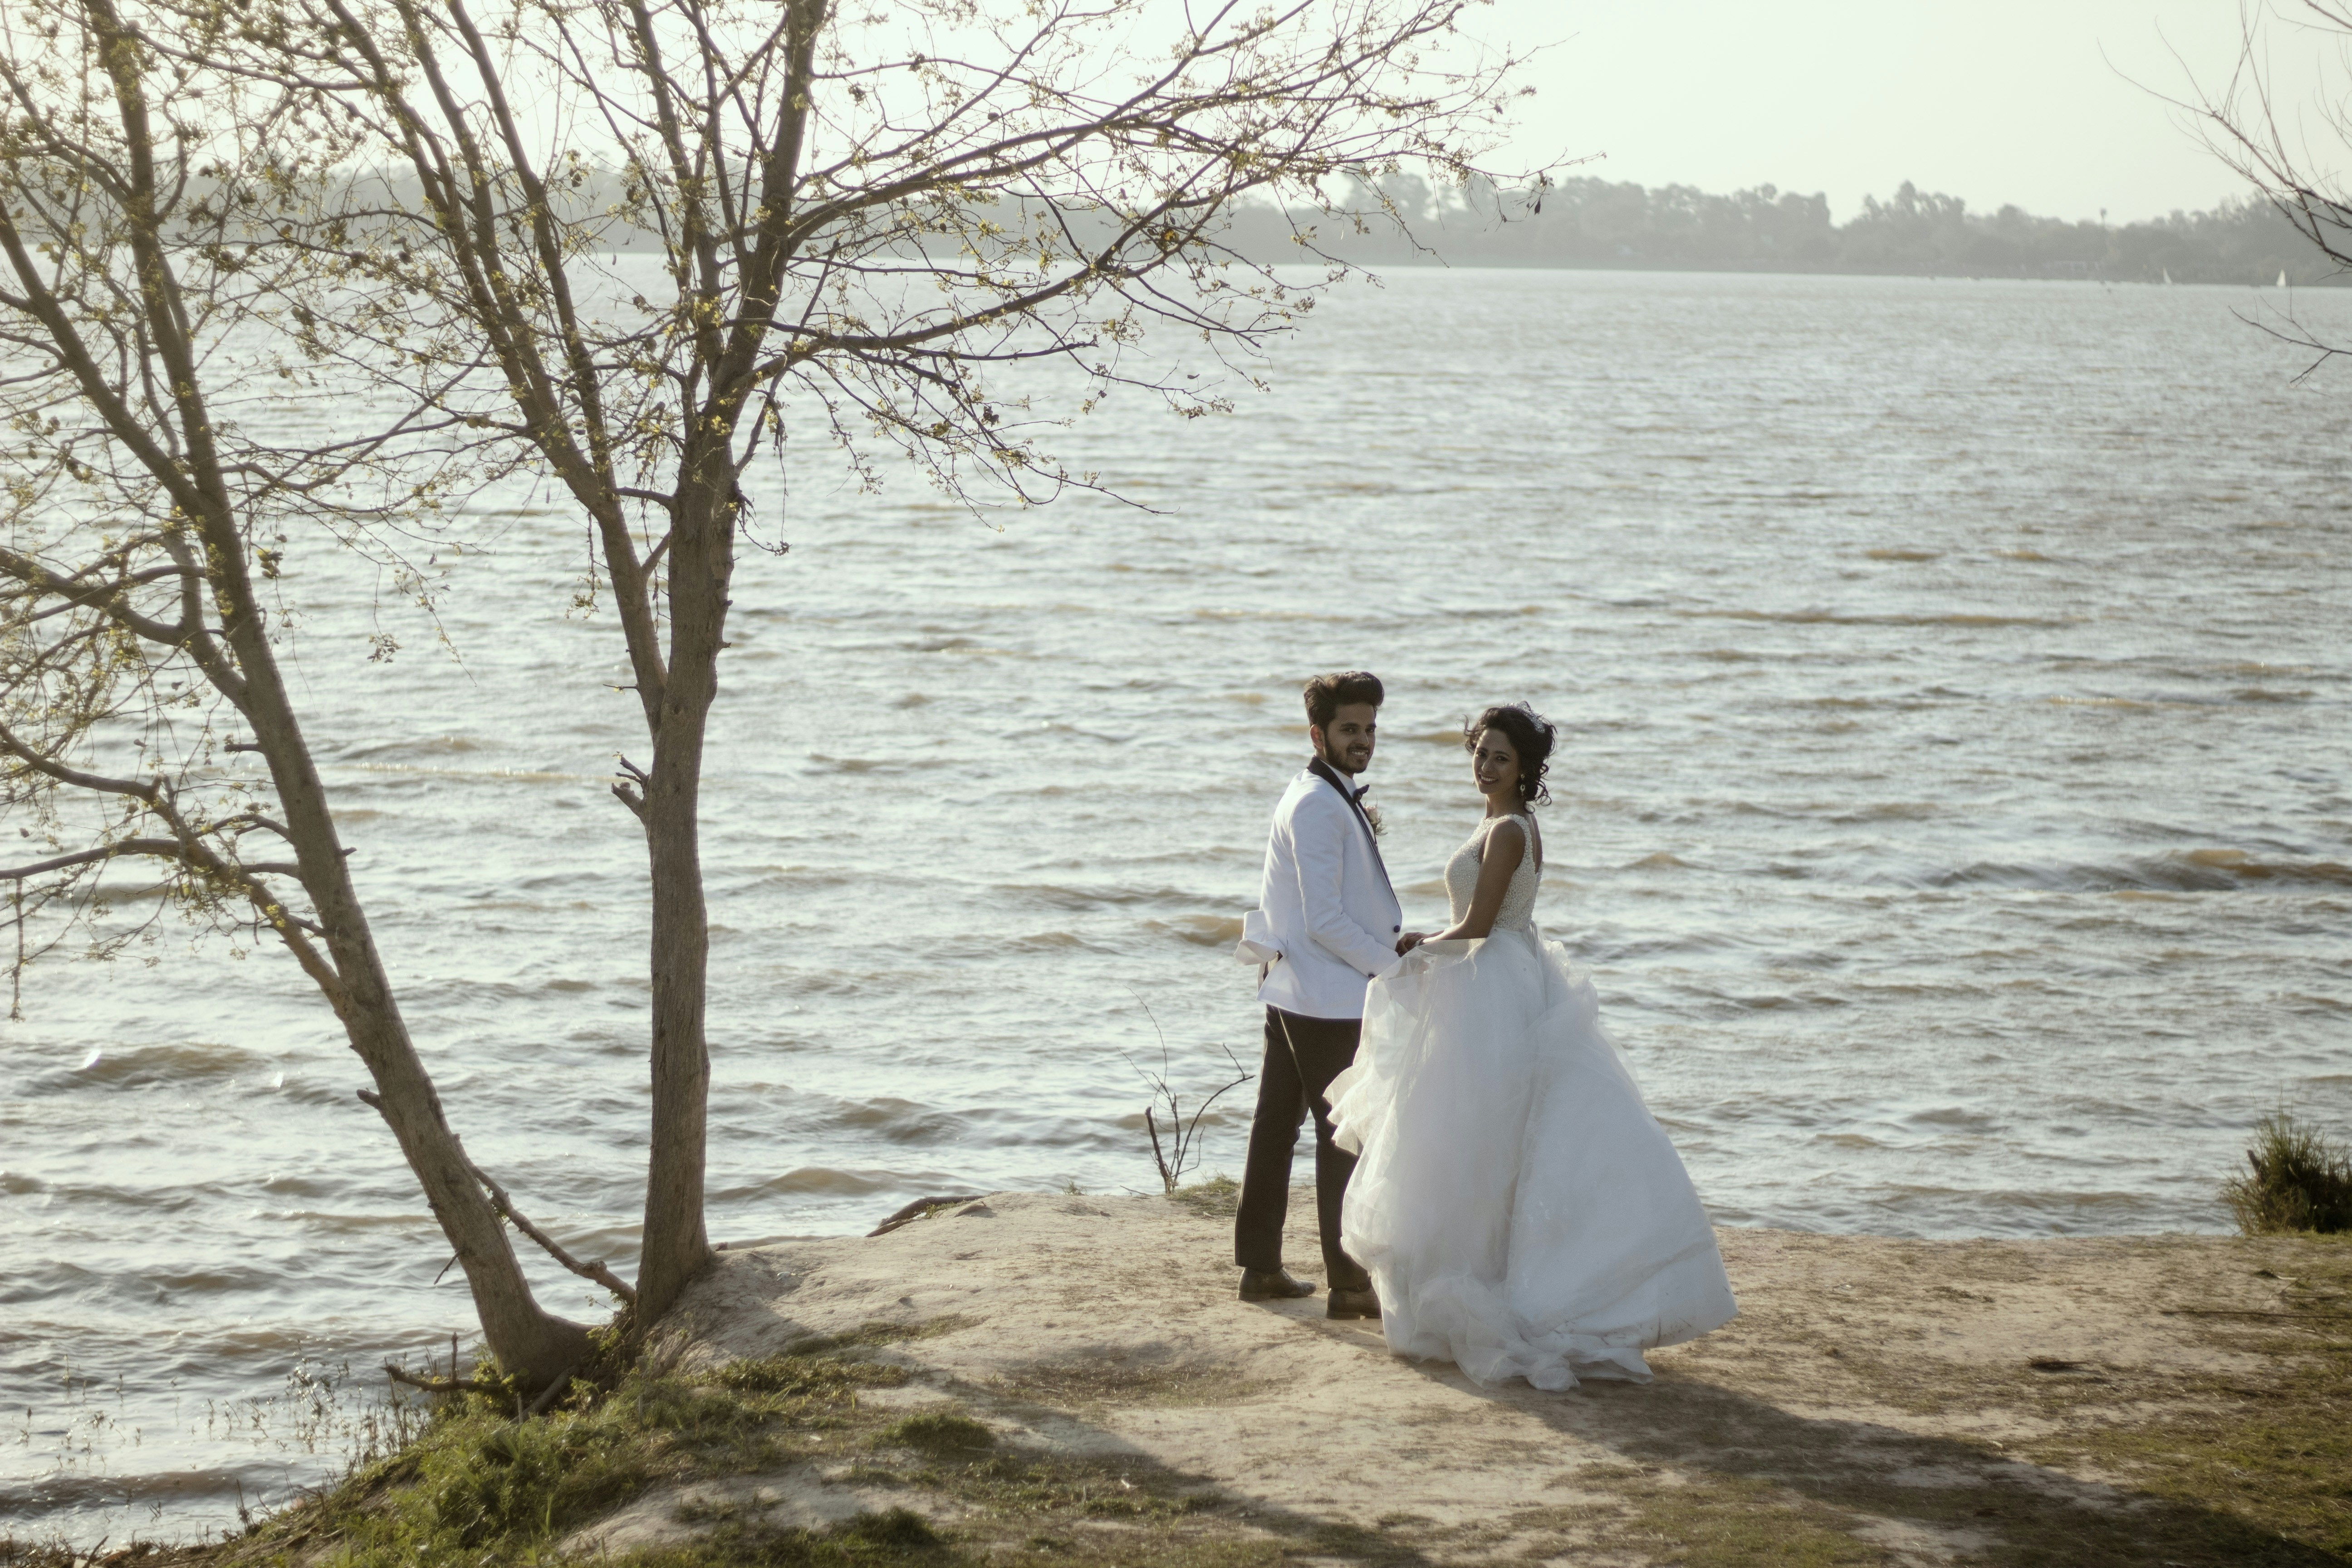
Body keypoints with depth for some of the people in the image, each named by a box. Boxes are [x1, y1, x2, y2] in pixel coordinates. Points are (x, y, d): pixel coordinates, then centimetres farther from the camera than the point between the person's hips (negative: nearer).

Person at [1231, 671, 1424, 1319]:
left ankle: (1260, 1266, 22)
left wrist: (1389, 938, 4)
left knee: (1277, 1126, 14)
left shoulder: (1336, 799, 13)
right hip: (1328, 998, -10)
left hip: (1292, 991, 10)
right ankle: (1348, 1283, -1)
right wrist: (1392, 965, -15)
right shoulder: (1317, 805, -18)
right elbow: (1324, 920, -22)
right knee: (1344, 1134, -5)